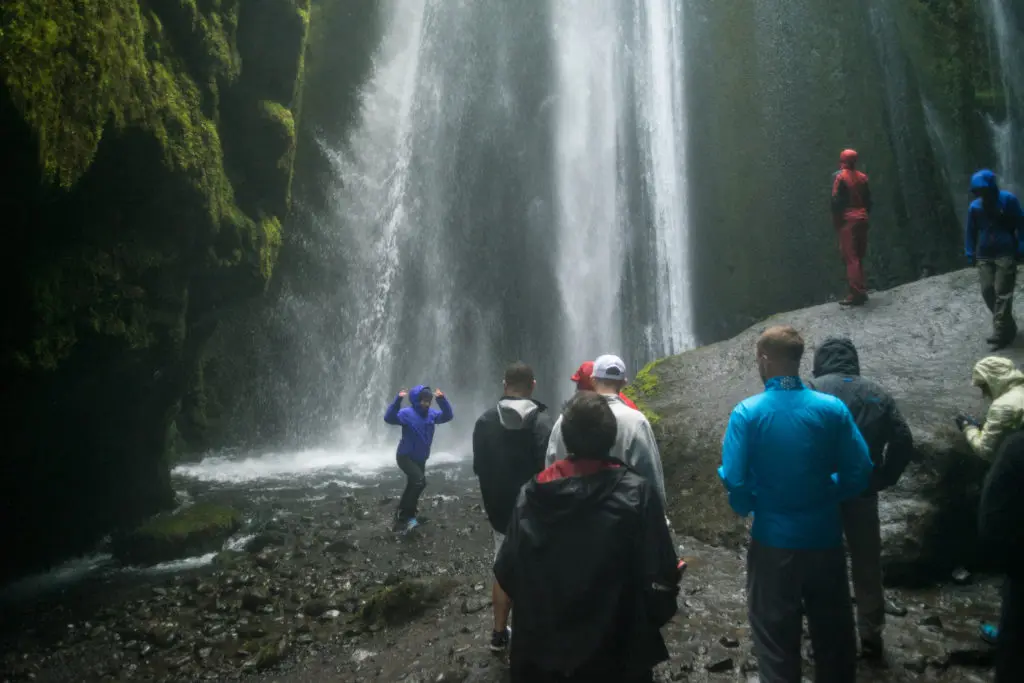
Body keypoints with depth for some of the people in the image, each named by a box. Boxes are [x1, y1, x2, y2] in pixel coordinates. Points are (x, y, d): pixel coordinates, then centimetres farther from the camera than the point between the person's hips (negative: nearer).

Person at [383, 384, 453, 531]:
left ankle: (404, 517, 32)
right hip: (406, 457, -7)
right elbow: (389, 418, -30)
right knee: (420, 481, -24)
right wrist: (398, 399, -42)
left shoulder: (431, 413, 1)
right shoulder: (407, 413, -17)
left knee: (413, 486, 15)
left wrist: (442, 399, -15)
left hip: (420, 459, 7)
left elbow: (448, 416, -1)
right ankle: (403, 516, -12)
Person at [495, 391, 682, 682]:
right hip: (615, 656, -2)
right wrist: (659, 612, 4)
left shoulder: (531, 494, -7)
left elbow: (506, 572, -2)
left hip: (540, 654, 2)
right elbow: (660, 578, -18)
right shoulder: (637, 494, -17)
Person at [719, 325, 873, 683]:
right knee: (834, 635, 22)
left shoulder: (747, 413, -14)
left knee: (776, 639, 14)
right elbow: (859, 475, -5)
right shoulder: (832, 407, -8)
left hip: (774, 540, -2)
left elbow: (734, 482, -16)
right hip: (825, 537, 3)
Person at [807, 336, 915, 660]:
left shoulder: (810, 391, -7)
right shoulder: (877, 394, 4)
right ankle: (871, 636, 28)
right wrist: (883, 479, 8)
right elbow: (904, 443, 0)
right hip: (863, 493, 3)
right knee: (867, 566, 17)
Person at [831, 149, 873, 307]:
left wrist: (835, 219, -5)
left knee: (850, 257, -8)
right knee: (859, 256, 13)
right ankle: (862, 290, 16)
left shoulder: (839, 176, -6)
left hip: (847, 220, -6)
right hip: (862, 219, 6)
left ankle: (856, 293, -13)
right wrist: (864, 214, 17)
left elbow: (836, 200, -13)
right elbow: (868, 200, 11)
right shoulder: (862, 177, 13)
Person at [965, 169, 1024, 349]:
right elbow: (970, 231, 13)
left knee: (1002, 293, -7)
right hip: (984, 256, 4)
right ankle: (1008, 326, 19)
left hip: (1006, 254, -4)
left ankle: (1000, 333, -7)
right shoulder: (974, 207, 4)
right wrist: (970, 253, 8)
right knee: (987, 291, 1)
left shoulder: (1008, 200, -4)